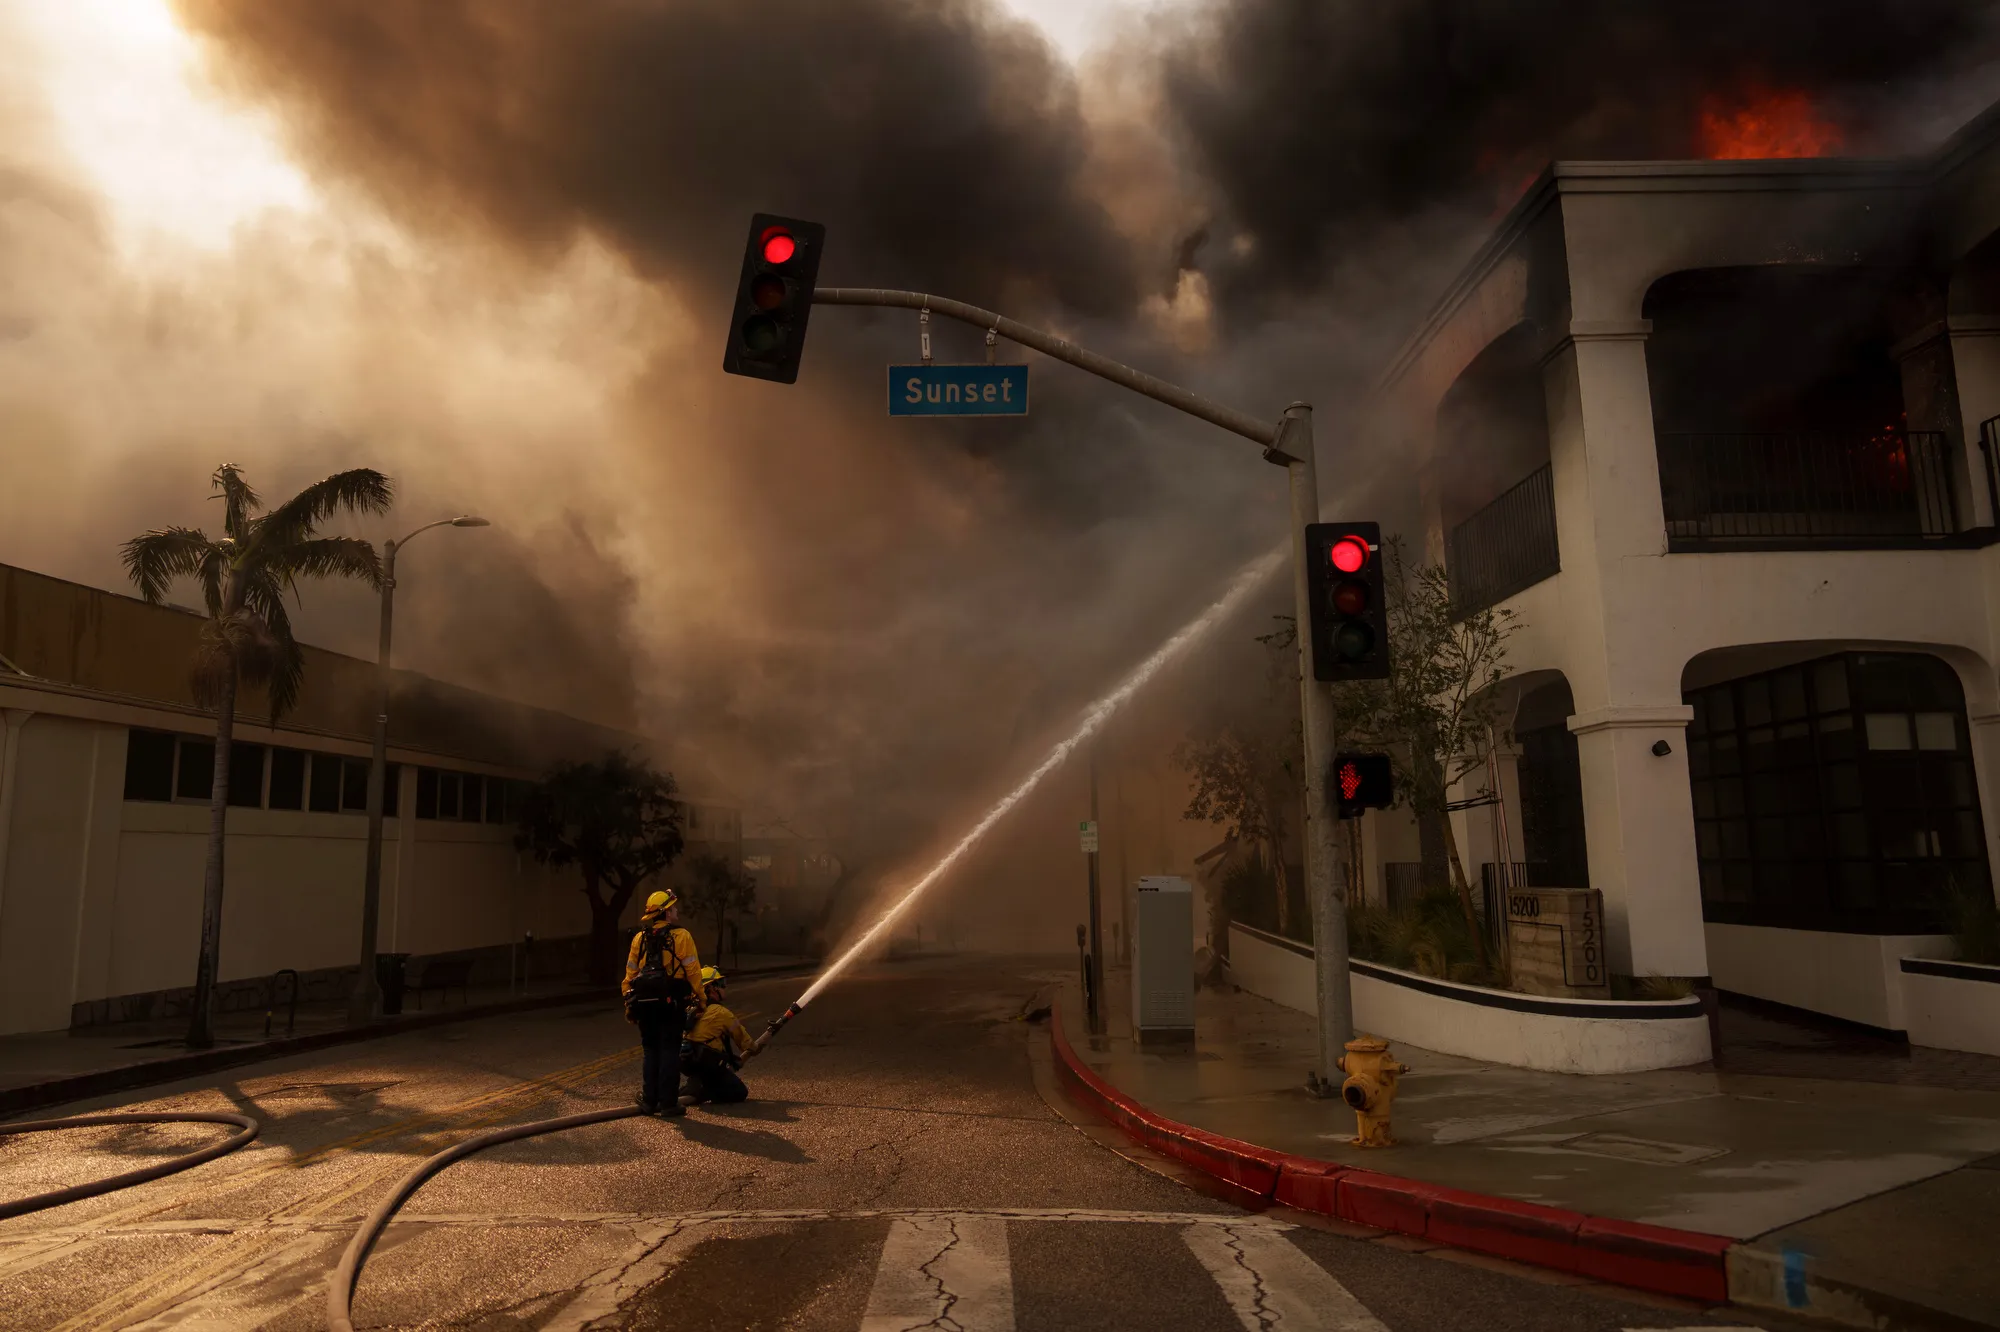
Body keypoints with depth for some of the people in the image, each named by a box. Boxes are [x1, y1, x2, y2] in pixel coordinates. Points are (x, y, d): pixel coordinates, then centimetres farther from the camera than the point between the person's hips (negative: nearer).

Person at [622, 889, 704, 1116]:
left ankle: (649, 1101, 15)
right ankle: (668, 1103, 0)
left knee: (651, 1051, 14)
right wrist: (700, 999, -2)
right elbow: (693, 971, -9)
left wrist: (629, 1003, 14)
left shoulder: (639, 938, 8)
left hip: (645, 1002, 4)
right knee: (669, 1051, 1)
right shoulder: (681, 936, -6)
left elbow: (630, 973, 9)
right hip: (671, 1002, -4)